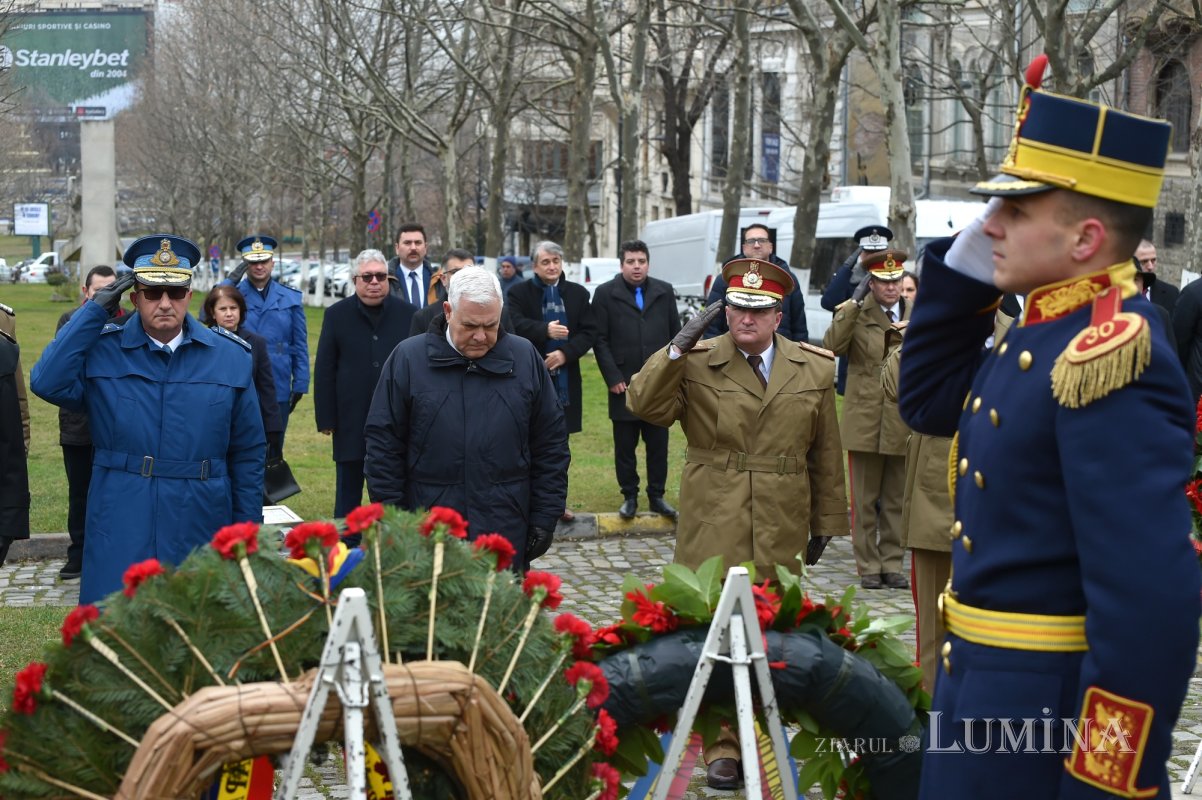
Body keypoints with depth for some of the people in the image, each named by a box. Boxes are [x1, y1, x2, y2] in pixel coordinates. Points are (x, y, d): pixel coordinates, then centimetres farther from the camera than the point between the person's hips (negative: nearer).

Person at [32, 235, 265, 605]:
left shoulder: (231, 358, 5)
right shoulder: (101, 350, 2)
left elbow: (248, 453, 7)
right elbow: (48, 383, -17)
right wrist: (94, 311, -13)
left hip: (199, 532, 1)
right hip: (119, 531, -1)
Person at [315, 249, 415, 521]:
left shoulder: (408, 314, 2)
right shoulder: (337, 315, 2)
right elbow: (324, 371, 2)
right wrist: (326, 418, -3)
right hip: (351, 422, 0)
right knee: (348, 494, 9)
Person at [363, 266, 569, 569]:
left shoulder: (525, 358, 5)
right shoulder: (408, 359, -1)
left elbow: (551, 446, 8)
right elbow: (383, 445, 2)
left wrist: (544, 519, 4)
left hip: (507, 536, 1)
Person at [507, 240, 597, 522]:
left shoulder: (578, 294, 9)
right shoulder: (519, 293, -1)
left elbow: (589, 332, 2)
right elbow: (515, 324, -18)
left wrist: (566, 353, -13)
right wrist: (545, 331, -33)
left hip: (565, 378, 3)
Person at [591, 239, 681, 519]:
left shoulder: (664, 292, 9)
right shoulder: (606, 294, 1)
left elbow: (675, 335, 11)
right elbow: (600, 340, -2)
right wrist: (613, 378, -8)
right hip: (624, 384, -2)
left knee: (658, 444, 6)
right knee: (625, 446, 5)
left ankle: (657, 496, 15)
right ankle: (629, 497, 15)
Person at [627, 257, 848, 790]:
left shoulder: (815, 369, 6)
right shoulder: (696, 363, 0)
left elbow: (825, 455, 10)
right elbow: (644, 406, -12)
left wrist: (826, 521, 12)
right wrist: (677, 349, -19)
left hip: (781, 531, 2)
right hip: (713, 530, -2)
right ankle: (722, 746, 9)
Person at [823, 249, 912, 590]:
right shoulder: (855, 313, 0)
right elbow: (832, 346, -19)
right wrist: (855, 303, -19)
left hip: (903, 421, 3)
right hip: (864, 420, -3)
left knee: (896, 500, 9)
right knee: (865, 501, 3)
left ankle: (892, 564, 18)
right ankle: (868, 566, 11)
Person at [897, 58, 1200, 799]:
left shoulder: (1107, 357, -24)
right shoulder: (1047, 334, 5)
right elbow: (930, 403, 22)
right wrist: (962, 271, 7)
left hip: (1050, 711, -9)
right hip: (994, 684, 9)